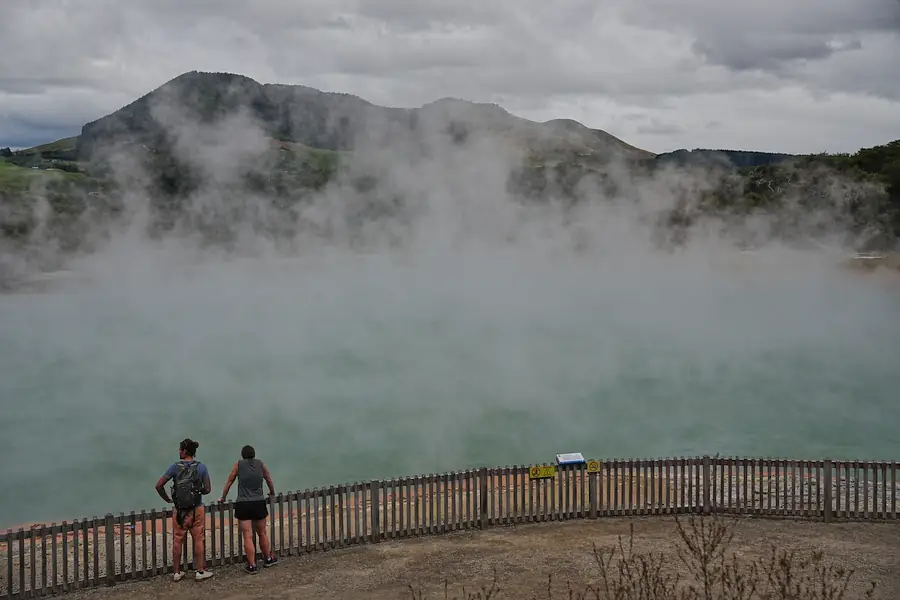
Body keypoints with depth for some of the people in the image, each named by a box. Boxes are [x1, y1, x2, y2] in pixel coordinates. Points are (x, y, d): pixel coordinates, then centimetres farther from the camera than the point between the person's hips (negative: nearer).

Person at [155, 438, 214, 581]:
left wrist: (167, 499, 6)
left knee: (177, 541, 10)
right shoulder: (201, 467, -5)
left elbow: (159, 485, -7)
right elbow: (208, 489, -2)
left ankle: (177, 572, 18)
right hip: (197, 509, -1)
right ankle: (200, 571, 11)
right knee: (199, 540, 7)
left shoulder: (175, 467, -5)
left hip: (179, 510, 1)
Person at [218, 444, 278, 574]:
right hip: (259, 503, 2)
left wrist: (223, 498, 19)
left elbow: (229, 482, 6)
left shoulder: (238, 464, 1)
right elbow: (269, 480, 19)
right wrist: (272, 493, 37)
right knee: (262, 533, 18)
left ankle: (252, 566, -1)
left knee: (248, 536, -1)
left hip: (243, 505, -2)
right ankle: (268, 559, 31)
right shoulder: (261, 464, 6)